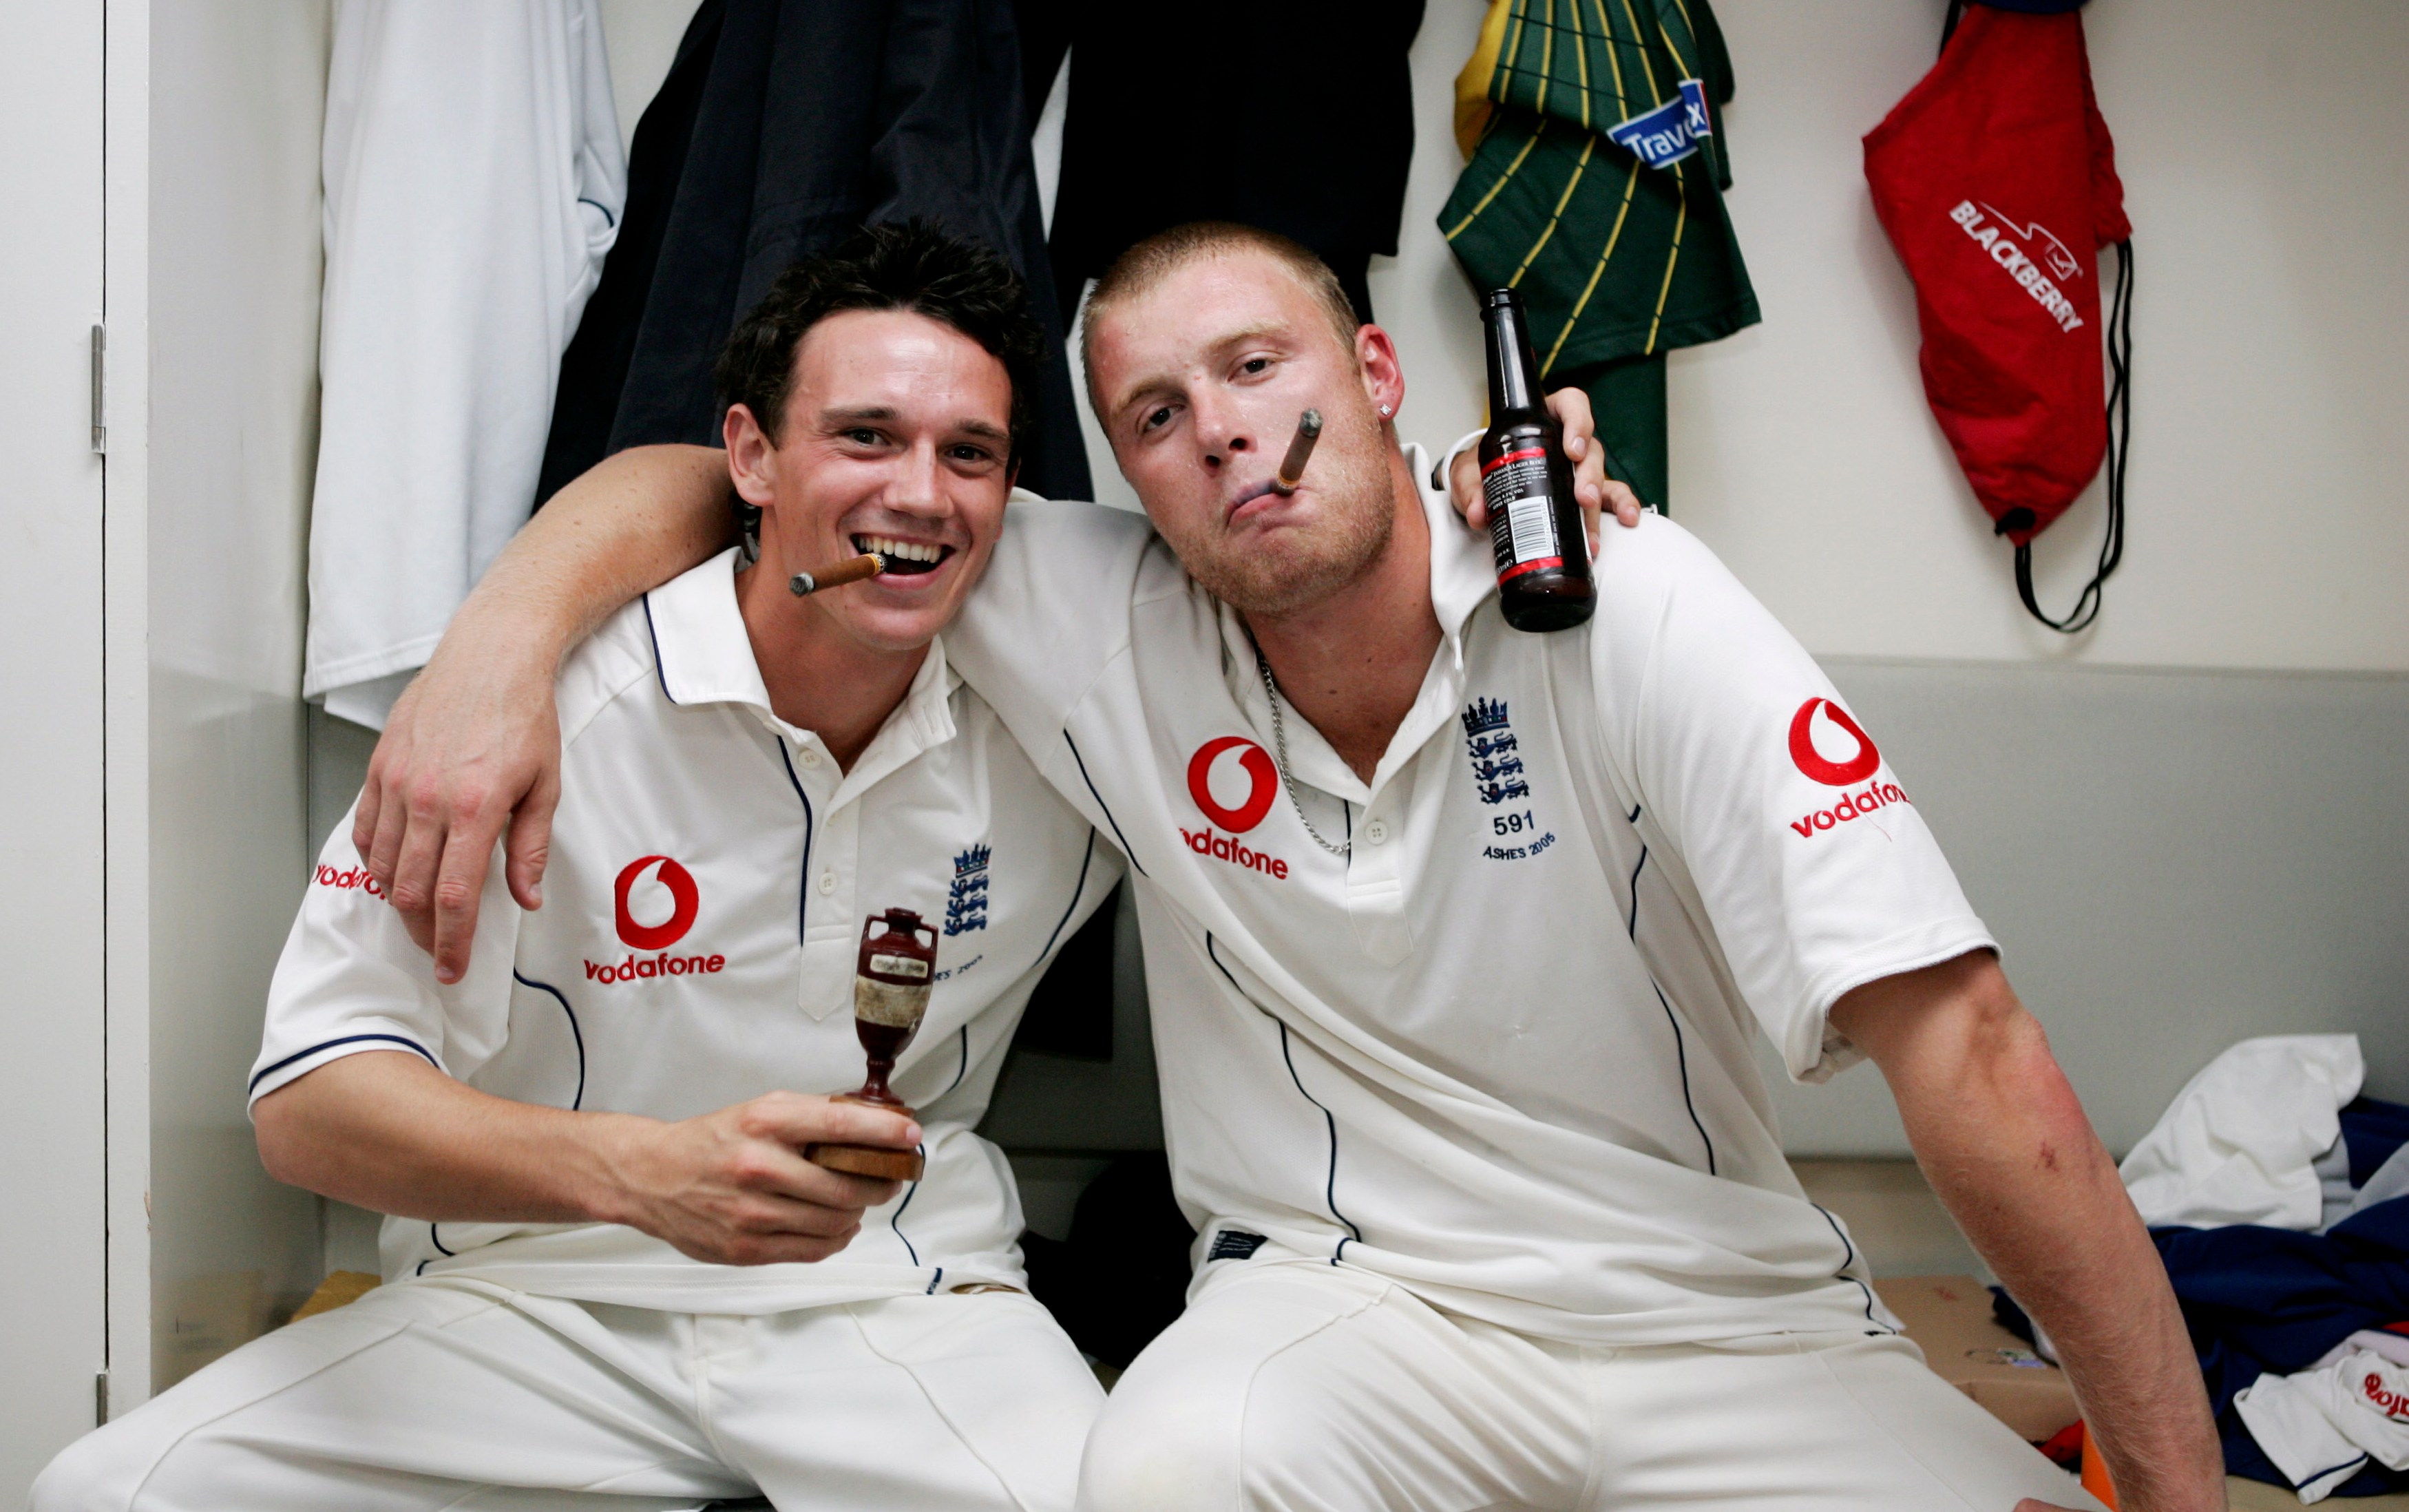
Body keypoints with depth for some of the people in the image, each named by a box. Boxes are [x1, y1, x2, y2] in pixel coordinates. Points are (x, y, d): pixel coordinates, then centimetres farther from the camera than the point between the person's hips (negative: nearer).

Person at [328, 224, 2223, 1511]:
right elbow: (735, 477, 4)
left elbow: (1960, 1043, -18)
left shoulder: (1623, 600, -13)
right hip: (1346, 1297, 0)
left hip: (1718, 1307, 0)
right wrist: (499, 646, -17)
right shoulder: (1104, 629, -5)